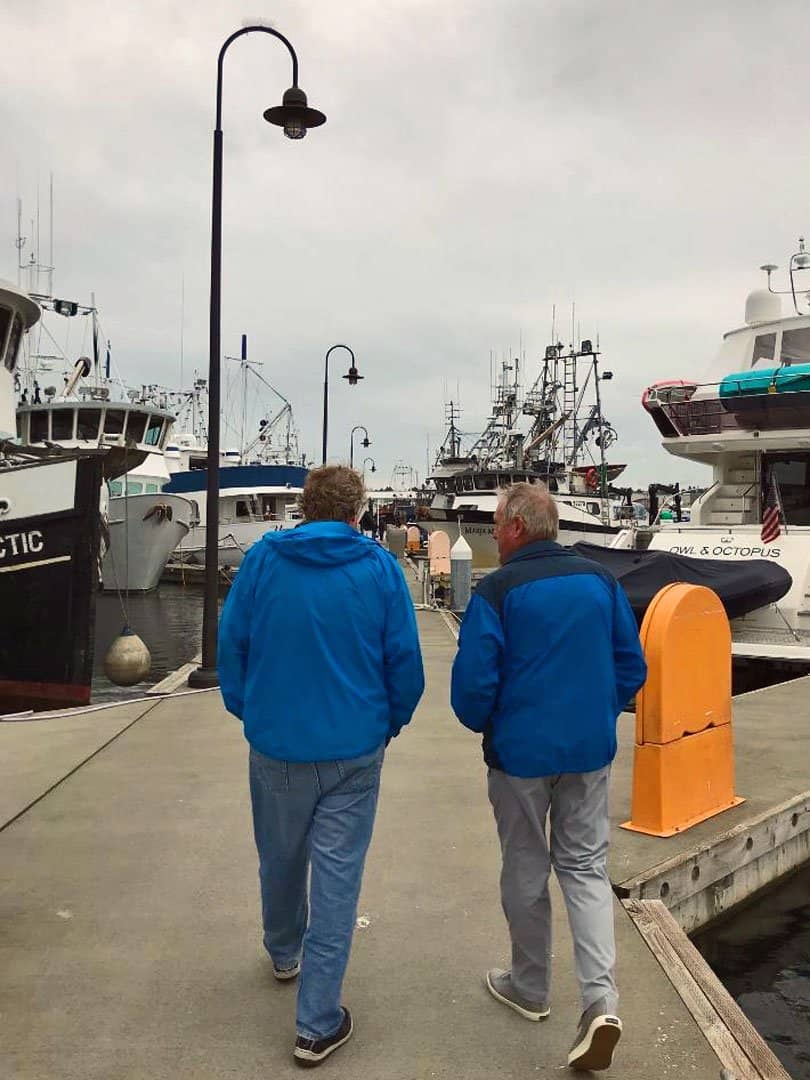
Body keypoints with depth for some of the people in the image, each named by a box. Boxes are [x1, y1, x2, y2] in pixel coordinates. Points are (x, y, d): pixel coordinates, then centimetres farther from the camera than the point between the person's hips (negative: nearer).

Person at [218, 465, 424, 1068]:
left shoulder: (261, 559, -5)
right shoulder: (379, 567, -7)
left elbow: (231, 646, -1)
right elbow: (405, 663, -6)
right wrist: (387, 725, 10)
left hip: (276, 746, 2)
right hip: (354, 750, -2)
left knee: (280, 859, 23)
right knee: (337, 876, 7)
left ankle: (284, 953, 48)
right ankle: (318, 1024, 14)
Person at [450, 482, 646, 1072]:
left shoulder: (497, 591, -15)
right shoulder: (601, 581, 0)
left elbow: (473, 683, -15)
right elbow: (632, 667, 5)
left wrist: (482, 724, 6)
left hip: (520, 752, -3)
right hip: (590, 751, 4)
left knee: (526, 868, 14)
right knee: (585, 866, 14)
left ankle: (530, 987, 31)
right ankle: (601, 998, 2)